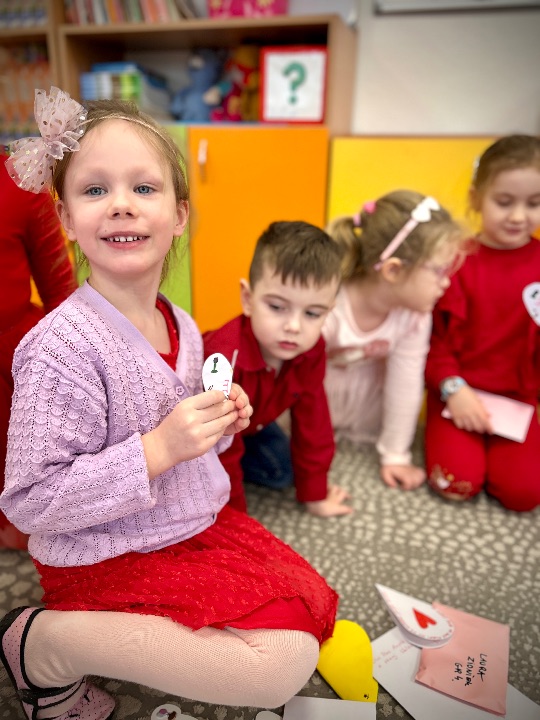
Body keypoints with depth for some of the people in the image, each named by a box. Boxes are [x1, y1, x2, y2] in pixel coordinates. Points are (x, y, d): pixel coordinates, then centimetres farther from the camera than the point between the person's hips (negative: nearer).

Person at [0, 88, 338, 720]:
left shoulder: (182, 327, -1)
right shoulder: (64, 343, -25)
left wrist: (218, 423, -8)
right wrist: (159, 448, -29)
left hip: (196, 522, 8)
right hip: (108, 561, -7)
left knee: (312, 603, 10)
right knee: (285, 661, -13)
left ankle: (149, 632, 16)